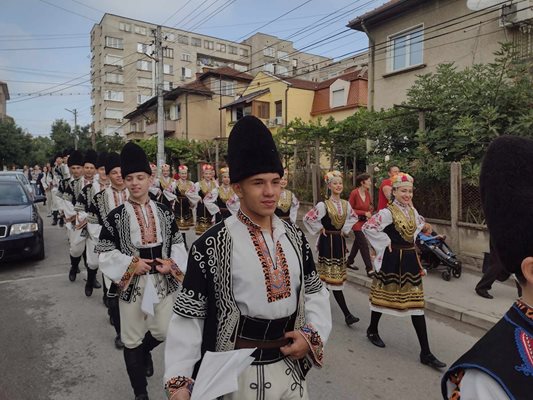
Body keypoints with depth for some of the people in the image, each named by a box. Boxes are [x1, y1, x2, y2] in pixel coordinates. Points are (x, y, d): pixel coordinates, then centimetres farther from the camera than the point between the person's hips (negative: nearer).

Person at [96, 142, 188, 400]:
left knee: (165, 332, 10)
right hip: (131, 284, -2)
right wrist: (131, 265, -15)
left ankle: (145, 351, 47)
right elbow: (105, 252, -4)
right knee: (132, 340, 10)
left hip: (164, 282, 2)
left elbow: (177, 243, 6)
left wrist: (172, 263, -11)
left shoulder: (164, 212, 1)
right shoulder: (115, 217, -6)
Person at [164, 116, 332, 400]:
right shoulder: (212, 244, -17)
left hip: (291, 367, 5)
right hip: (239, 374, -4)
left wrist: (312, 334, -7)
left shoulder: (294, 236, -2)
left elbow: (315, 292, 7)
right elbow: (189, 314, -14)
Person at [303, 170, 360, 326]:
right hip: (327, 241, -6)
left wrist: (345, 229, 10)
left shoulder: (346, 204, 4)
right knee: (334, 277, -6)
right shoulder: (323, 205, -13)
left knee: (331, 275, 12)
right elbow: (308, 218, -13)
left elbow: (353, 217, 21)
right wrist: (320, 229, -6)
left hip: (340, 241, 6)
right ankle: (347, 314, -4)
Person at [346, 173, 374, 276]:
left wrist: (369, 213, -6)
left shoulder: (367, 193, 1)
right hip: (357, 221, -7)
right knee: (364, 245, -10)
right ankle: (369, 269, -7)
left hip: (364, 221, 7)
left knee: (358, 243, 17)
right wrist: (364, 213, -17)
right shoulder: (354, 193, -19)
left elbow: (370, 206, 16)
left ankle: (349, 262, 34)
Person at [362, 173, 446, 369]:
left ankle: (425, 353, 9)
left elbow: (420, 223, 29)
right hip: (392, 260, -6)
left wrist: (411, 240, 15)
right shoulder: (388, 212, -15)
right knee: (383, 296, 10)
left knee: (416, 303, 4)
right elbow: (367, 227, -24)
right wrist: (384, 243, -16)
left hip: (410, 259, 6)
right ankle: (372, 330, 37)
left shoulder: (412, 211, 7)